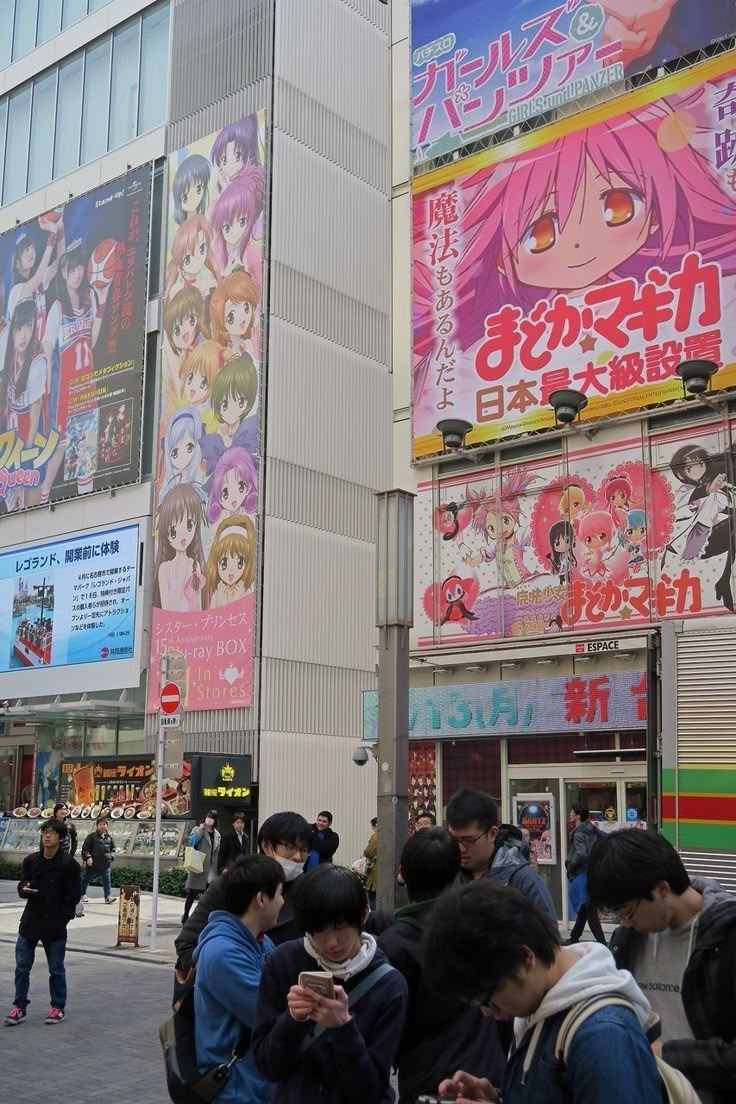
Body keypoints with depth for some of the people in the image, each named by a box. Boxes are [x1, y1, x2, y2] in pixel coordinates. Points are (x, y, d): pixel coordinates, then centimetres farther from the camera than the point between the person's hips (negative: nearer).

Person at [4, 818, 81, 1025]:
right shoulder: (30, 860, 4)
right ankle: (19, 1007, 16)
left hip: (55, 925, -3)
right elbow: (22, 886, 8)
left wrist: (62, 919, -11)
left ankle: (58, 1007, 20)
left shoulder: (69, 864, -7)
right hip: (30, 922, 3)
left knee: (56, 969, 7)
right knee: (22, 967, 5)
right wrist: (24, 889, -16)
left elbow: (73, 896, -6)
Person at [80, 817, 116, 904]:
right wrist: (88, 857, -19)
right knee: (86, 880, 13)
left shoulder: (109, 837, 8)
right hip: (92, 864, -2)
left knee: (107, 880, -7)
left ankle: (108, 896, -8)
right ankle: (83, 894, 31)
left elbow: (112, 849, 19)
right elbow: (85, 848, -6)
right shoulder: (92, 836, -5)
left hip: (105, 864, 2)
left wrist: (111, 857, 2)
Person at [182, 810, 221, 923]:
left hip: (211, 870, 4)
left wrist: (216, 870, 12)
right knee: (193, 893, 3)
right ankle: (185, 915, 17)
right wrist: (201, 829, -13)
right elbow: (191, 841, -20)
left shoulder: (217, 834, 14)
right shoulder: (198, 830, 0)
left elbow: (217, 852, 16)